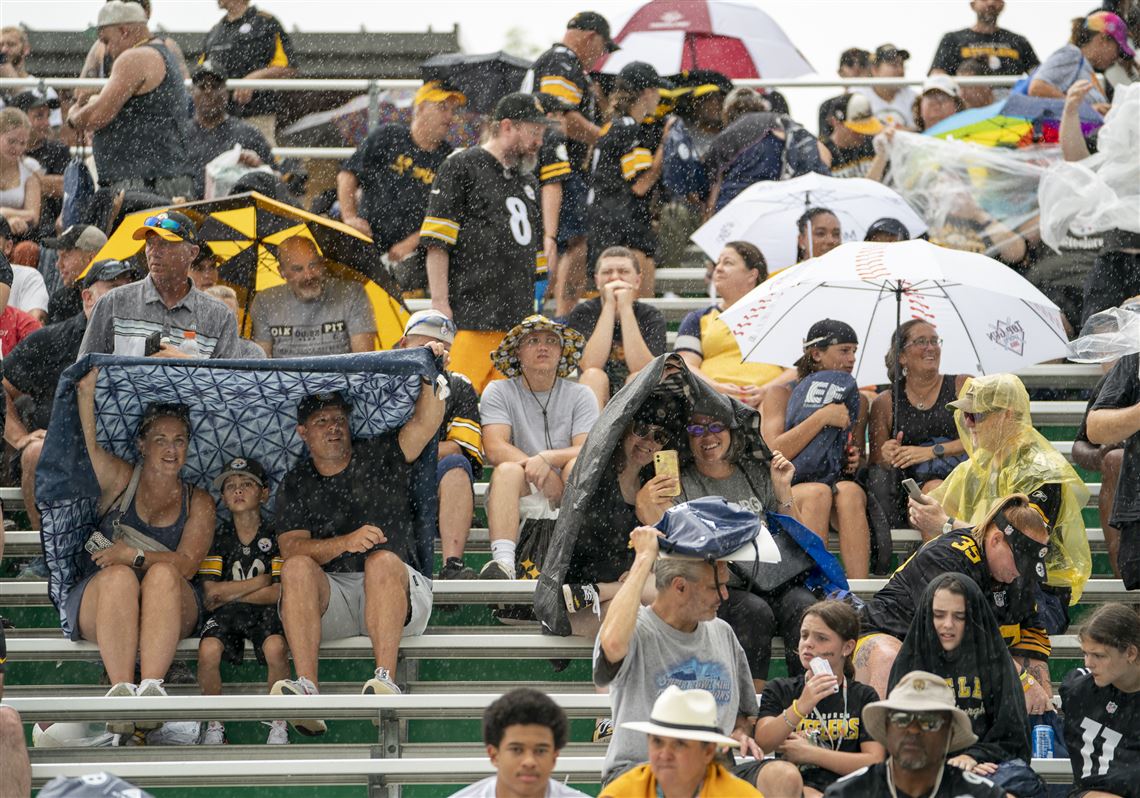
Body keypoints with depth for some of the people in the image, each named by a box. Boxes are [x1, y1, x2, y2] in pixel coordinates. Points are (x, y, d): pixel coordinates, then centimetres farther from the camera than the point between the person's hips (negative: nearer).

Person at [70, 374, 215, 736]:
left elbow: (186, 564, -1)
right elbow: (88, 444, -3)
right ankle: (121, 690, -51)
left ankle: (151, 687, -52)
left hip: (170, 610, 0)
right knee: (118, 576, -35)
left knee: (163, 574, -34)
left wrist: (135, 555, -16)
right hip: (97, 603, 0)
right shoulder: (120, 479, 16)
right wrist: (86, 391, -15)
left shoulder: (198, 502, 15)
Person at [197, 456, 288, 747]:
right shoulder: (218, 535, 5)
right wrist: (263, 581, -6)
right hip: (225, 614, 1)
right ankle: (215, 725, -11)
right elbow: (210, 594, -4)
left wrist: (230, 594, -8)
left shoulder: (274, 535, 3)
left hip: (265, 613, -1)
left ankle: (279, 725, -15)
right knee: (208, 650, -30)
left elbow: (280, 593, -7)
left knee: (275, 649, -34)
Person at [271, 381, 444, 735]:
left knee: (383, 560, -34)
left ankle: (386, 679, -51)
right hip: (330, 596, 1)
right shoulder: (294, 486, 13)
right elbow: (291, 548, -3)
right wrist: (345, 542, -19)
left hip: (396, 591, -1)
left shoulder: (379, 456, 13)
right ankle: (306, 687, -46)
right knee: (297, 569, -29)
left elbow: (427, 421, -3)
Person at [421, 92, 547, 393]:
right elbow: (437, 243, -6)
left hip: (519, 322, 7)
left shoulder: (528, 182, 25)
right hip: (470, 318, -7)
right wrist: (440, 305, -14)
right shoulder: (462, 167, 2)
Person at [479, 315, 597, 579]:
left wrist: (547, 458, -23)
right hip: (520, 498, -1)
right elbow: (495, 449, -8)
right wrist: (544, 477, -15)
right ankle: (503, 560, -49)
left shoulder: (580, 395, 9)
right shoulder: (499, 392, 7)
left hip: (568, 497, 1)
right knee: (508, 470, -30)